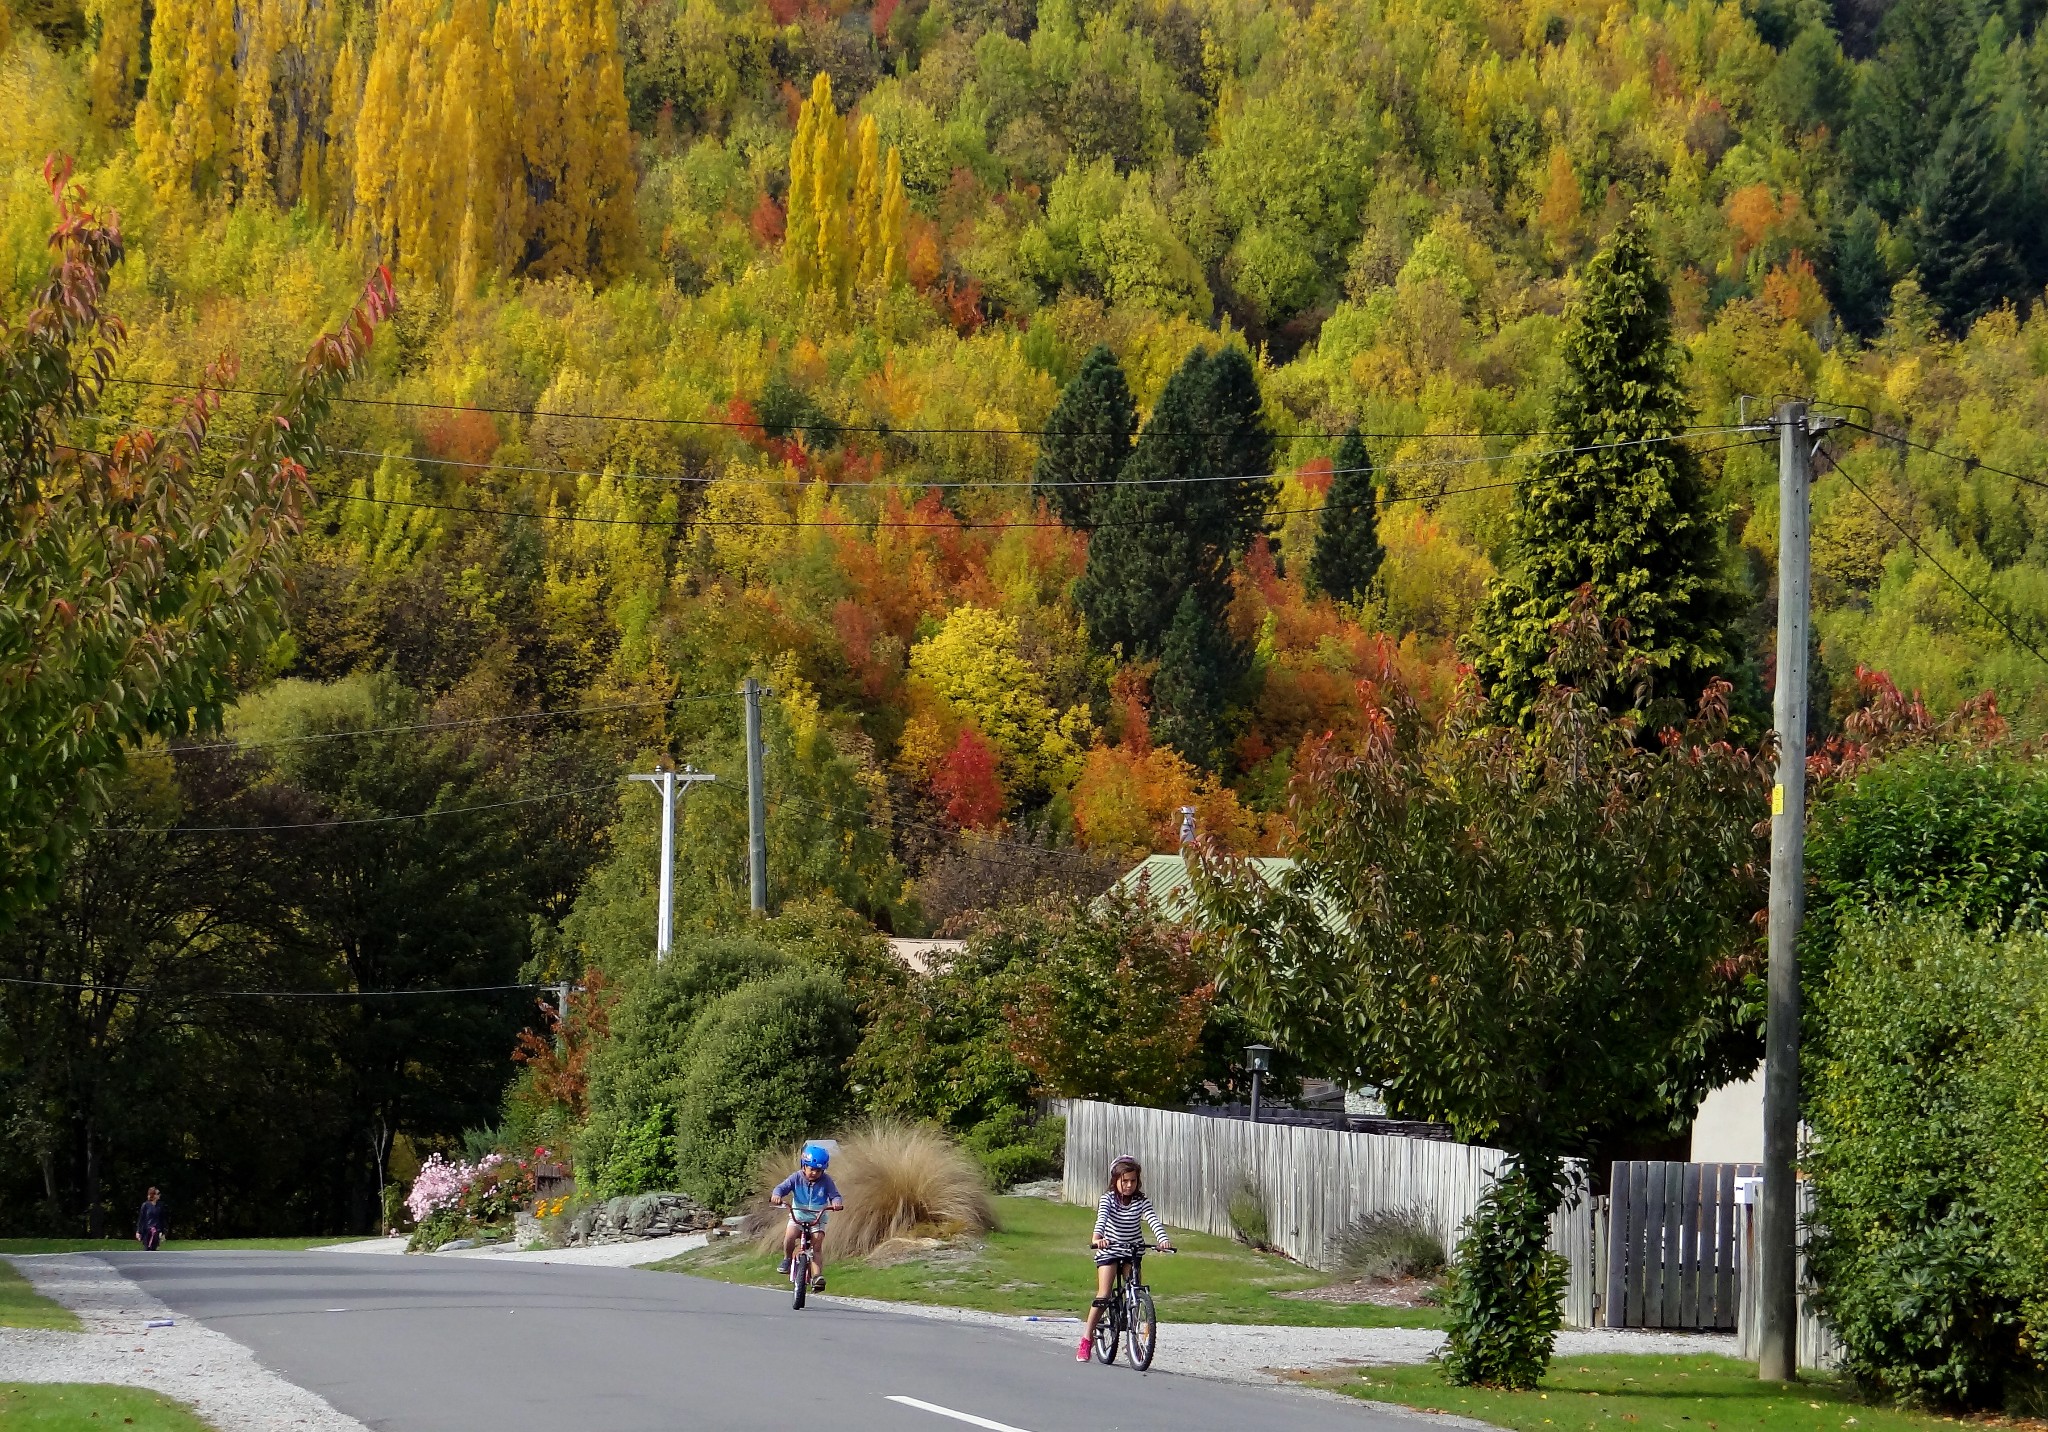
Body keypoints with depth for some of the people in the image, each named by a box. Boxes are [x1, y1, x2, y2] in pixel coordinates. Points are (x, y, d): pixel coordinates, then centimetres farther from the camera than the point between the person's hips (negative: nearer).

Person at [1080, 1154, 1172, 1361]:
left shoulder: (1141, 1202, -6)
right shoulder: (1108, 1199, -12)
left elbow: (1154, 1220, -22)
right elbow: (1102, 1218, -30)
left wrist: (1163, 1239, -42)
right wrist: (1097, 1237, -51)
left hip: (1132, 1251, 2)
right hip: (1109, 1250, -2)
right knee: (1103, 1295, -11)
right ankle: (1086, 1339, -3)